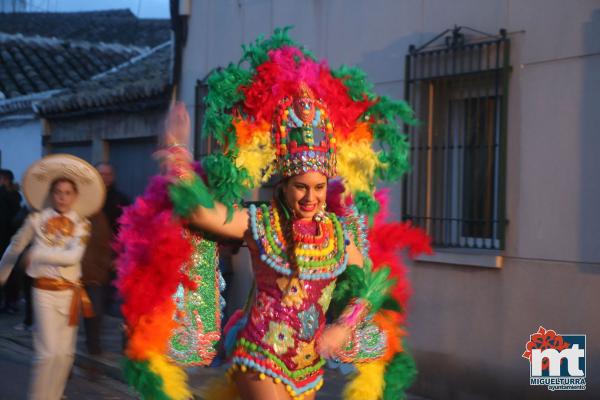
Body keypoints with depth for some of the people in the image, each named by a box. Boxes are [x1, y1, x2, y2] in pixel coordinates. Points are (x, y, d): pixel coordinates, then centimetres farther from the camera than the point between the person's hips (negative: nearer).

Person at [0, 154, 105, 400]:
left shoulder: (82, 224, -1)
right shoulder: (36, 219, -4)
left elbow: (73, 256, -16)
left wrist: (37, 254, -20)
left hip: (70, 292, 3)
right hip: (44, 291, -3)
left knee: (65, 352, 9)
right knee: (48, 352, -10)